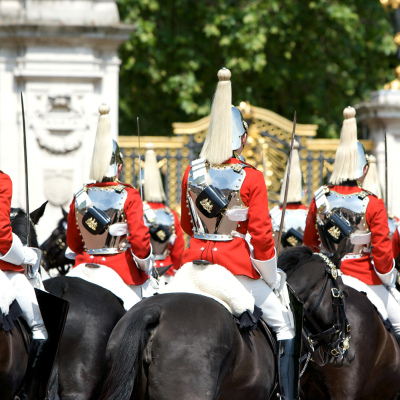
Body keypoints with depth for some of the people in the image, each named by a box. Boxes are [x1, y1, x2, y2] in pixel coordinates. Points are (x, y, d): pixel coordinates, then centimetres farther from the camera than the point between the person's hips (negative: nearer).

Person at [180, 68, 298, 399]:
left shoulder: (192, 173, 2)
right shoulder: (251, 178, -11)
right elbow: (261, 235, -10)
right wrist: (271, 281, 3)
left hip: (195, 258, 4)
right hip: (236, 261, -4)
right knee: (284, 325, 10)